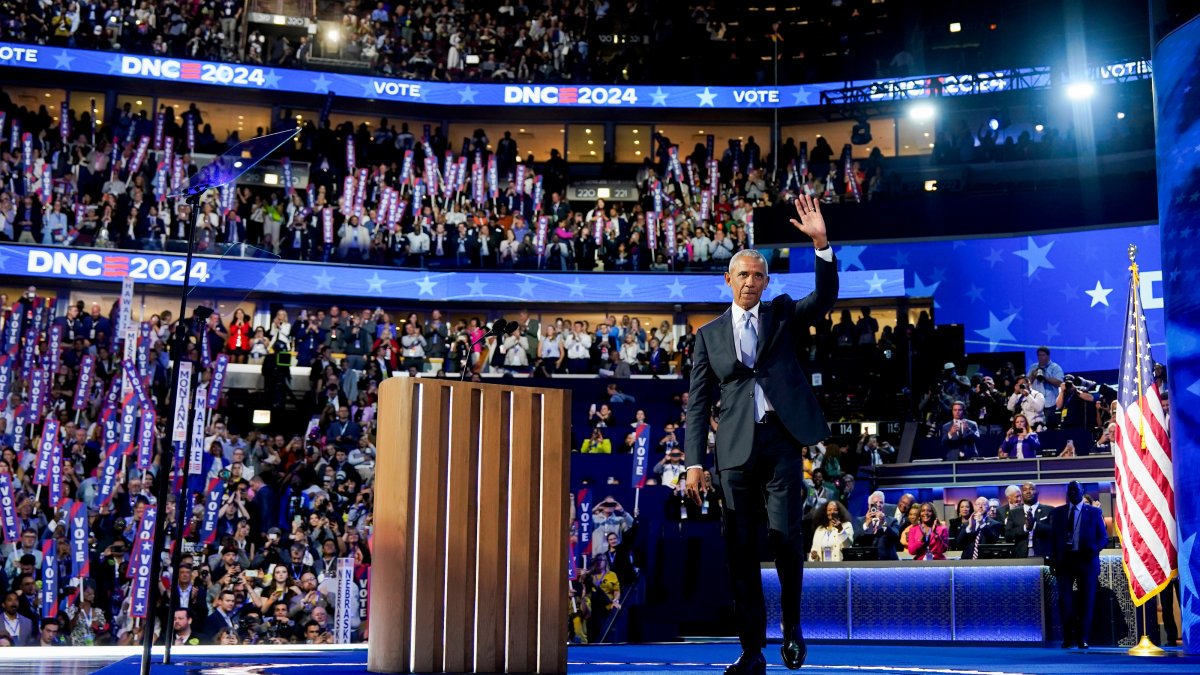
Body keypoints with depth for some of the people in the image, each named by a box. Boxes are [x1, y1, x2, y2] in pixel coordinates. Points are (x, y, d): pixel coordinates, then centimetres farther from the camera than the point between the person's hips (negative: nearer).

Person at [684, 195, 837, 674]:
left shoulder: (783, 315, 13)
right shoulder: (709, 335, 12)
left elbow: (825, 297, -4)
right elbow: (698, 402, 9)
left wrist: (821, 242, -16)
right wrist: (694, 461, 0)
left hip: (781, 440, -1)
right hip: (736, 448, 1)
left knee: (785, 535, -10)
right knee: (741, 551, 0)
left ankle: (792, 624, 16)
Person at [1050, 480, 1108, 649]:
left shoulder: (1094, 512, 7)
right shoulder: (1058, 512, 11)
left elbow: (1104, 537, 5)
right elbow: (1053, 538, 10)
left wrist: (1094, 548, -17)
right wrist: (1052, 562, 2)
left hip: (1086, 560, -1)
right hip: (1064, 560, 1)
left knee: (1086, 600, 1)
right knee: (1065, 599, -6)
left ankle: (1082, 638, 8)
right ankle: (1068, 637, 4)